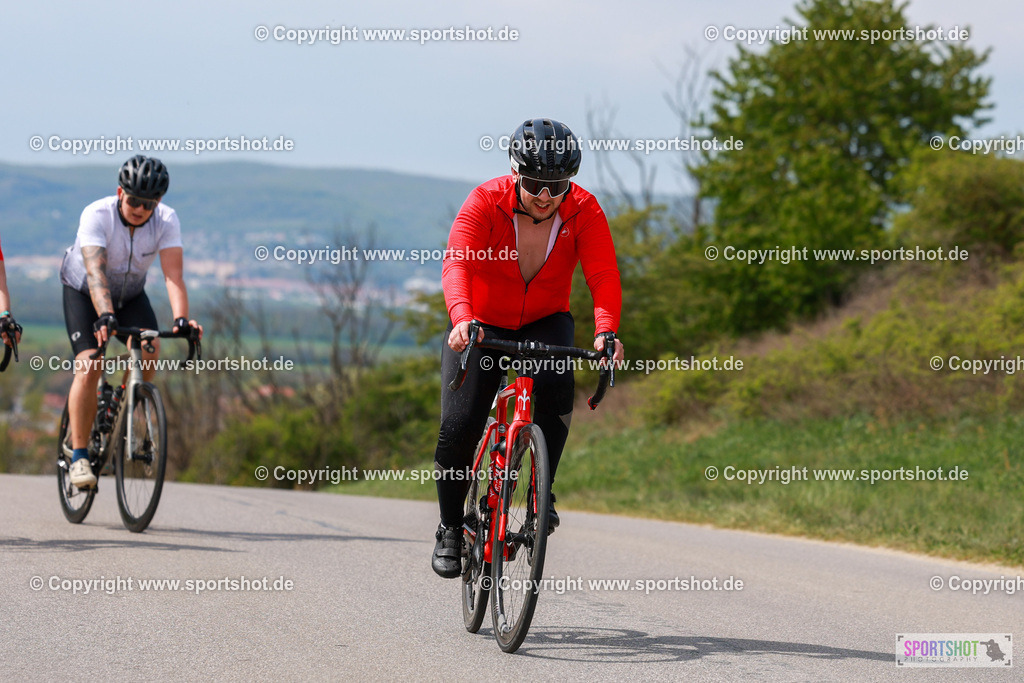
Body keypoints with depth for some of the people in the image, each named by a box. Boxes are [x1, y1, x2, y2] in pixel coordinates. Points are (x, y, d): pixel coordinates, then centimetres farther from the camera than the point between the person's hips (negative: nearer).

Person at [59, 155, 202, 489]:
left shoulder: (166, 220, -24)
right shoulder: (96, 215, -32)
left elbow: (173, 274, -33)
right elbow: (95, 272, -44)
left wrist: (181, 318, -50)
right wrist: (105, 316, -61)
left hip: (130, 292, 3)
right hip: (83, 291, -3)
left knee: (149, 348, -25)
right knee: (88, 367, -21)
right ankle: (79, 455, -14)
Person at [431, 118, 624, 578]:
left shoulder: (584, 211, -18)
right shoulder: (486, 202, -23)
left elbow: (604, 276, -29)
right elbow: (456, 264, -37)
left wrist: (606, 331, -48)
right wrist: (462, 318, -56)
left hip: (545, 322, 1)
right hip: (481, 326, -1)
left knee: (557, 385, -32)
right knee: (458, 428, -14)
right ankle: (450, 528, 10)